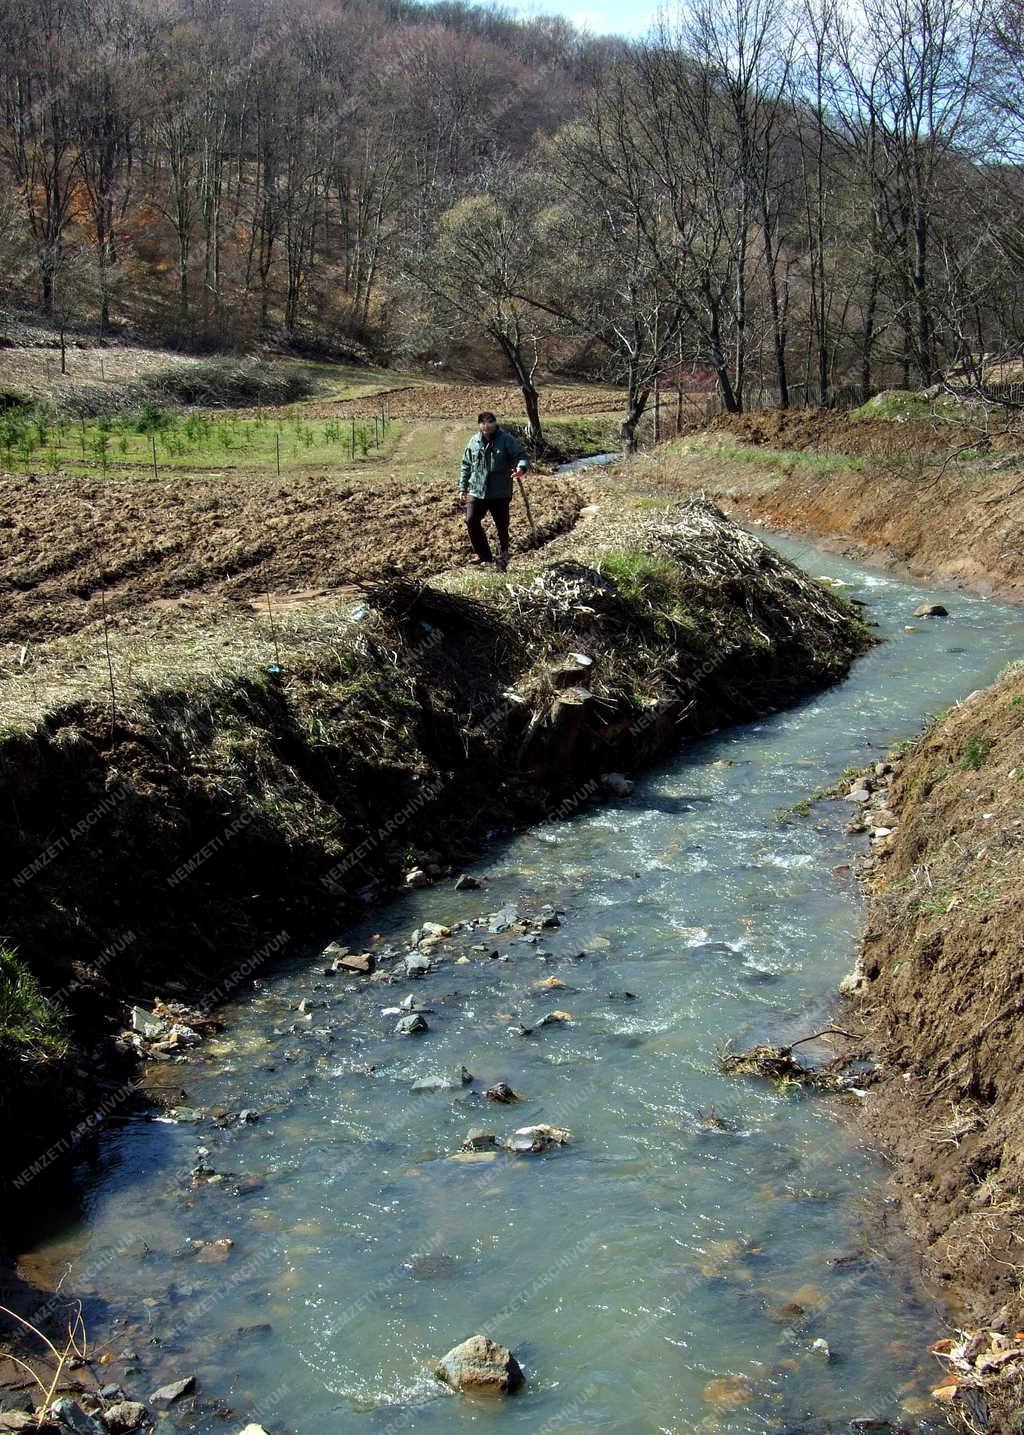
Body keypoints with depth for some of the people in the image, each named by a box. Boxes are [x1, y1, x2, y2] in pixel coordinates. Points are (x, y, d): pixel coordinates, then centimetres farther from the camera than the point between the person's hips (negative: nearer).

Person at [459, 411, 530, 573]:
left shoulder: (507, 440, -6)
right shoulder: (474, 442, 6)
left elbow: (521, 455, -9)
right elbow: (466, 465, 15)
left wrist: (521, 467, -32)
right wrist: (463, 487, 14)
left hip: (500, 493, -3)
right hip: (477, 491, 3)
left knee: (502, 527, 5)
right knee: (471, 521, -8)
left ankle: (502, 561, 19)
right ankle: (483, 554, 10)